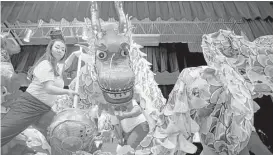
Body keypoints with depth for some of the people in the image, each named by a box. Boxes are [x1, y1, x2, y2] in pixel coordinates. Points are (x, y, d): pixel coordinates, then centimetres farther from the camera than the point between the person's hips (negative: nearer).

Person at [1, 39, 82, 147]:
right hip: (29, 105, -9)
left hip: (43, 110, 9)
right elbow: (48, 88, -23)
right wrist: (67, 91, -18)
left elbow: (65, 66, 39)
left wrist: (73, 55, 26)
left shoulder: (56, 65, 14)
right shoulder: (46, 65, -13)